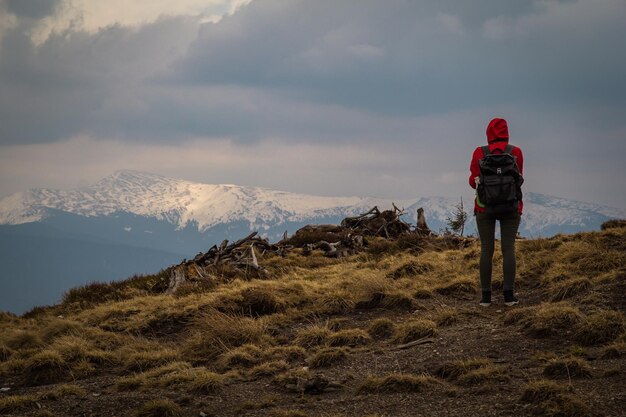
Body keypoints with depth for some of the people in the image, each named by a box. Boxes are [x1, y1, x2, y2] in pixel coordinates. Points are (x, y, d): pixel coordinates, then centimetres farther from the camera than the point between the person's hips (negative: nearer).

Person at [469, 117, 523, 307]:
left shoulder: (479, 153, -3)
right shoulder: (516, 152, -3)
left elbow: (474, 181, -1)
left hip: (485, 206, 0)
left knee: (486, 249, 2)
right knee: (508, 248, 1)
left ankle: (486, 295, -1)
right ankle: (509, 295, -5)